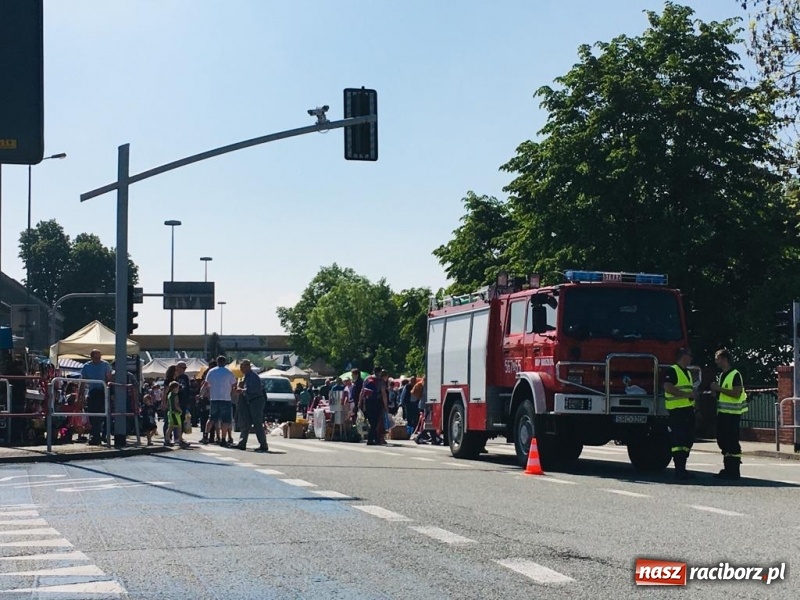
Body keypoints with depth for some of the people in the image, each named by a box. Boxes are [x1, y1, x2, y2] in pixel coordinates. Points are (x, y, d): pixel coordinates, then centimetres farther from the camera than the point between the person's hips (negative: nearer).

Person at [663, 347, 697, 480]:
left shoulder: (687, 372, 22)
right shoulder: (672, 371, -8)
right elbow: (668, 388, -20)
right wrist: (687, 394, -20)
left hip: (688, 410, 9)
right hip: (677, 410, -9)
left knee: (688, 440, 9)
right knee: (678, 440, -11)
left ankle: (682, 468, 16)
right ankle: (679, 470, -12)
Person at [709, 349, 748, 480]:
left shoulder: (735, 375, -11)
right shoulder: (722, 375, 17)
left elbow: (736, 393, -21)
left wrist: (720, 389, -19)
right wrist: (715, 389, 6)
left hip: (732, 413, -9)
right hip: (722, 412, 9)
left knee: (732, 442, -7)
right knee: (722, 440, 10)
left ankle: (734, 472, -5)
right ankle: (728, 469, 18)